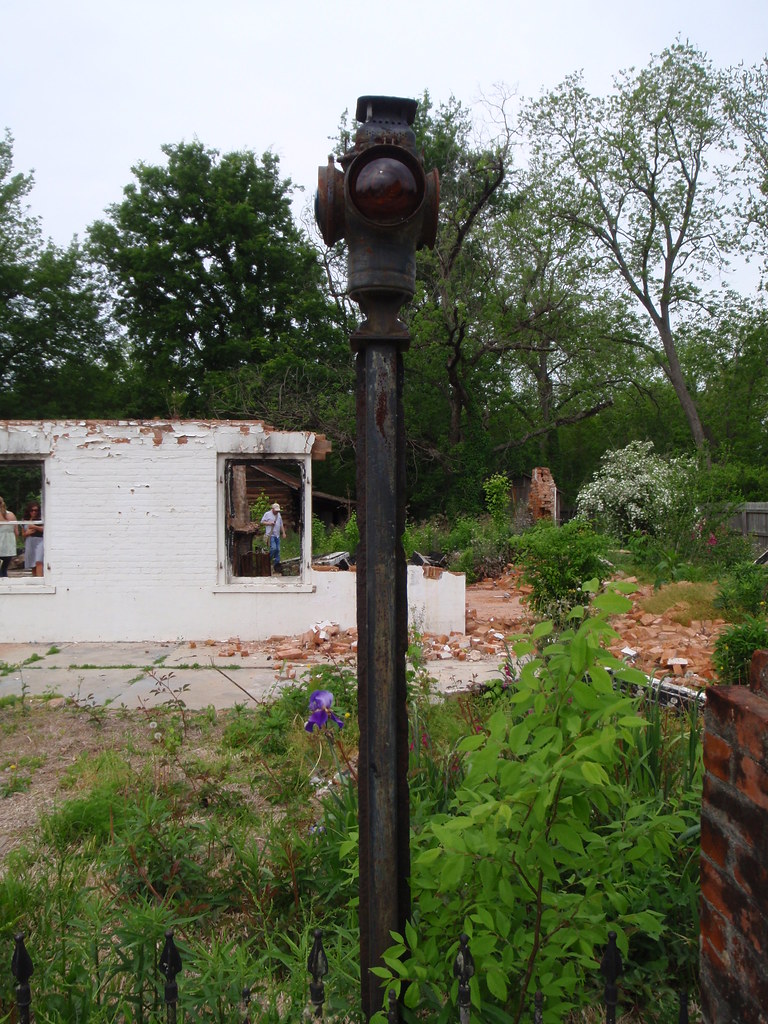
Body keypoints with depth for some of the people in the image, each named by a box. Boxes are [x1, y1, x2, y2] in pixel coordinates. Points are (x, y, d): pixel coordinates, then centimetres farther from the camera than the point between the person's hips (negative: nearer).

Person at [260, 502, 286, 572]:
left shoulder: (279, 515, 19)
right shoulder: (267, 514, 0)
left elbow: (281, 525, 23)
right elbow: (262, 522, -2)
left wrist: (283, 533, 17)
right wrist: (269, 523, -15)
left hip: (277, 535, 6)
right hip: (270, 535, -6)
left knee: (278, 549, 3)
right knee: (273, 548, -18)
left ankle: (277, 564, 8)